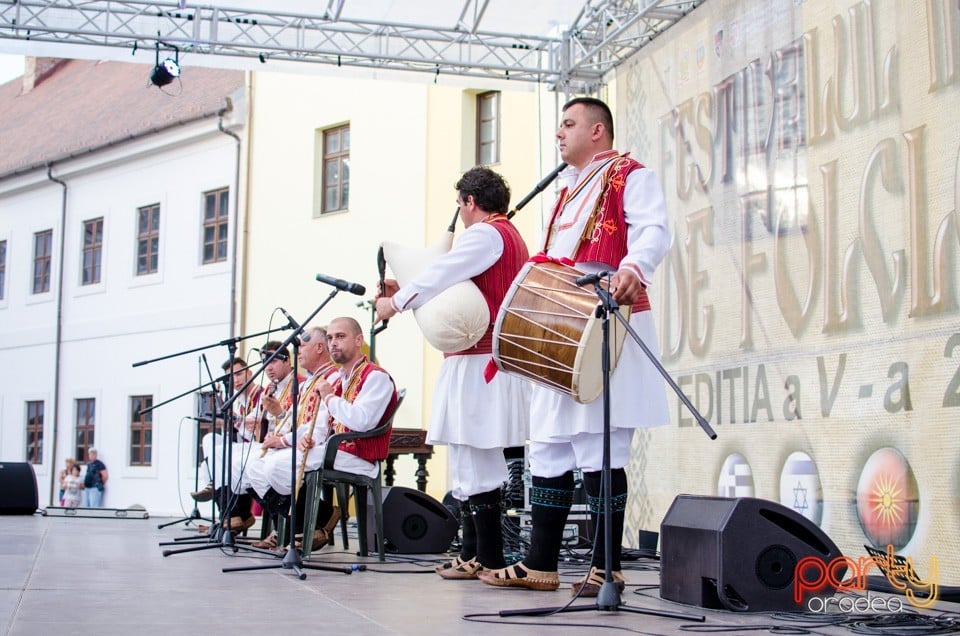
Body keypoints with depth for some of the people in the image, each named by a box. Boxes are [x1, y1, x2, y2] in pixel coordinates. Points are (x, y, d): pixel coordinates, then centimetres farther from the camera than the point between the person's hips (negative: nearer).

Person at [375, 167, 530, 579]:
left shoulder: (486, 234, -8)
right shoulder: (510, 236, 24)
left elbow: (442, 274, -13)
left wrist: (396, 302, -2)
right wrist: (408, 295, 14)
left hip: (480, 363, -11)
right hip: (488, 357, 11)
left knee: (474, 461, -9)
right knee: (469, 461, 12)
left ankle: (488, 560, -7)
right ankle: (473, 555, 15)